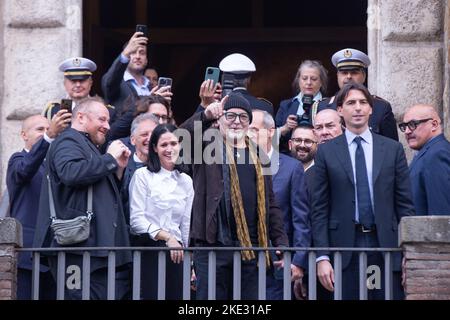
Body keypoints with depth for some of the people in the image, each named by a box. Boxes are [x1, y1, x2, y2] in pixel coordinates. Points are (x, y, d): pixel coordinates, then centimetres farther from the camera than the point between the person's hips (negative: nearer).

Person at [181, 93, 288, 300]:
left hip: (252, 248, 4)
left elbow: (270, 205, 17)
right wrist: (205, 116, -33)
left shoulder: (258, 155, 18)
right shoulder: (208, 145, 7)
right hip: (213, 245, -3)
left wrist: (281, 243, 7)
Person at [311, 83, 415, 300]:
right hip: (345, 248, -1)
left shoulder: (393, 149, 8)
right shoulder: (327, 152, 6)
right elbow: (319, 210, 4)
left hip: (386, 246, 1)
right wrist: (322, 257, -4)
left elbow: (405, 204, 8)